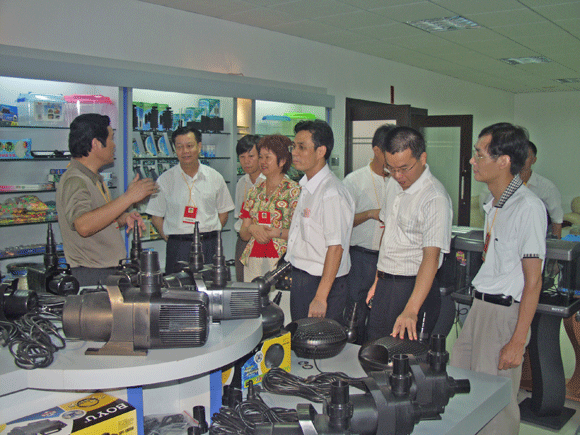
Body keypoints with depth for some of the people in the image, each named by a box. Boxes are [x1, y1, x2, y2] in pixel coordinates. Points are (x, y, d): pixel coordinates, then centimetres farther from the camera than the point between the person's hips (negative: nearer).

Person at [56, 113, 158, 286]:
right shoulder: (74, 180, -16)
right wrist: (129, 197, -30)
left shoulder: (95, 179, 16)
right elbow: (84, 226, -33)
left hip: (110, 271, 9)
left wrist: (124, 218, 3)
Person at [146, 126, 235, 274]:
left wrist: (210, 236, 4)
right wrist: (171, 240, -3)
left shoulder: (215, 177, 7)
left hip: (209, 245, 1)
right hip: (178, 247, -1)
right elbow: (156, 216, 7)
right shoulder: (165, 180, 4)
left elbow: (223, 212, 14)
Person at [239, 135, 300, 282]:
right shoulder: (255, 192, 14)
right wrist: (251, 229, -7)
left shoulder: (294, 190, -2)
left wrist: (274, 232, -18)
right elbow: (243, 234, 14)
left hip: (281, 261, -4)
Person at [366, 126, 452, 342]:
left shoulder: (435, 198, -19)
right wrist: (378, 280, 16)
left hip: (415, 286, -7)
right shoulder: (394, 183, 6)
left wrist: (411, 310, -34)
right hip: (384, 284, 7)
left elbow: (431, 257, -26)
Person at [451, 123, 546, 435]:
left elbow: (533, 281, -17)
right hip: (480, 304, 9)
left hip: (506, 312, -9)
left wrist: (518, 341, -17)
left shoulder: (528, 207, -17)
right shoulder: (494, 203, 11)